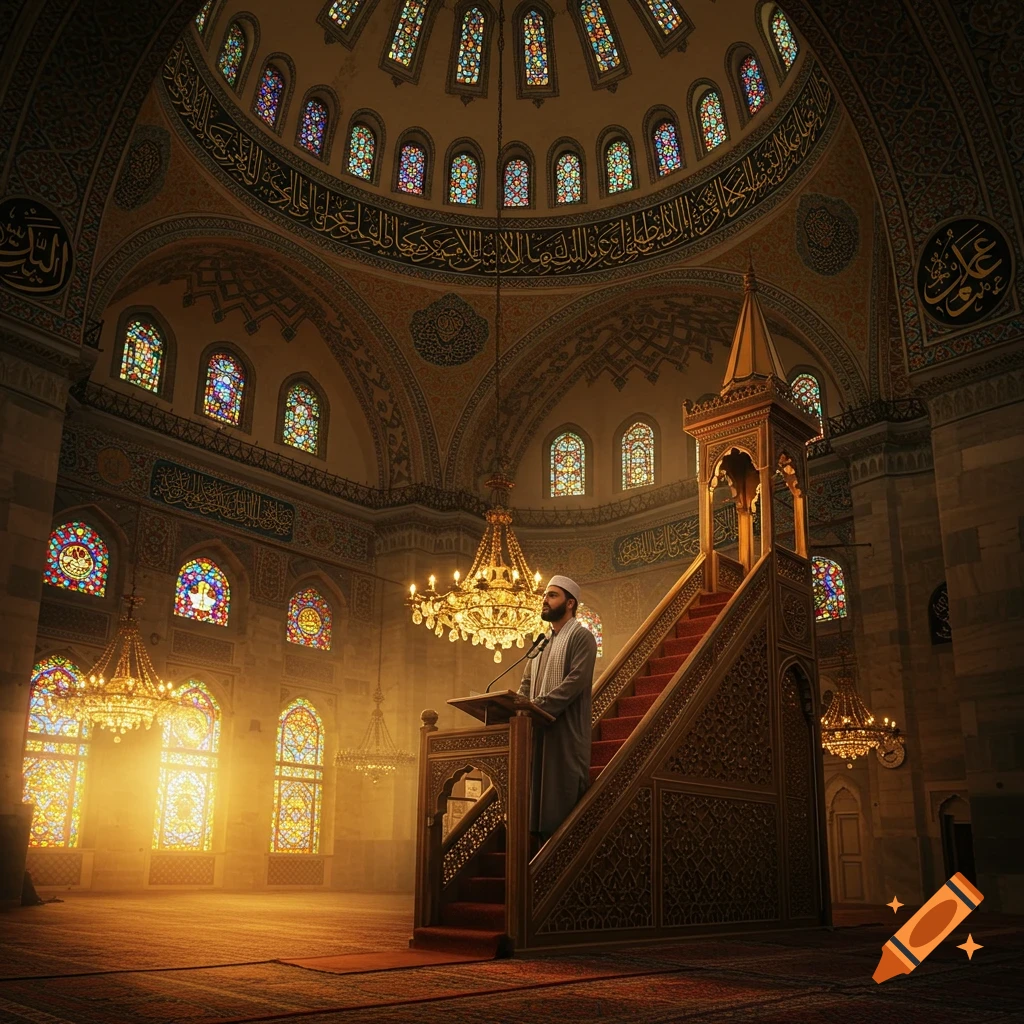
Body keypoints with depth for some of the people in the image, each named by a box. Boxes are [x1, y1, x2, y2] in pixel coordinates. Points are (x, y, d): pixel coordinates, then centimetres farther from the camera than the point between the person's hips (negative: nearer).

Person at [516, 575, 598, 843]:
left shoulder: (581, 637, -4)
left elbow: (576, 680, -18)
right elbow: (527, 683, 19)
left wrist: (537, 705, -23)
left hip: (566, 732, -8)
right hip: (539, 731, 8)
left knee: (563, 806, -5)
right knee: (540, 798, 8)